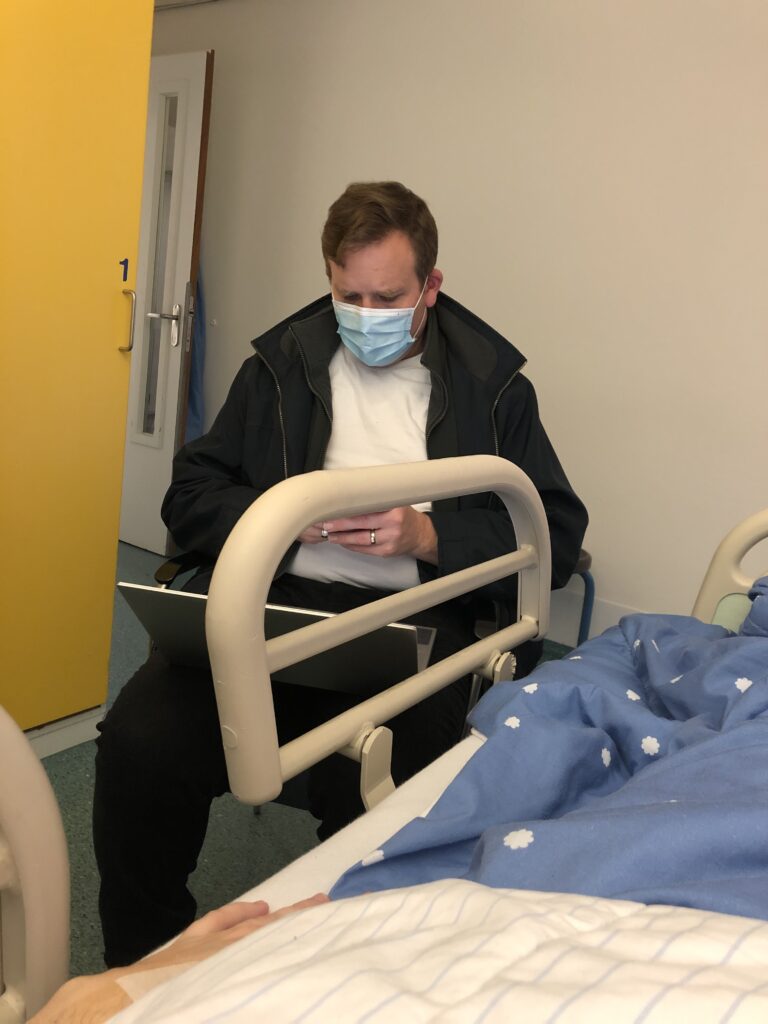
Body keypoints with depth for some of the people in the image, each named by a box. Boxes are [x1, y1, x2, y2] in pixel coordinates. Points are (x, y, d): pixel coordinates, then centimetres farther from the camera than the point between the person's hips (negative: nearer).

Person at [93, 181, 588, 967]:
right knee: (138, 742, -23)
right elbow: (189, 497, 15)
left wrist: (426, 533, -9)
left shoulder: (492, 382, 10)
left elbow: (556, 540, 5)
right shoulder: (282, 363, 16)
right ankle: (138, 975, 2)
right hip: (271, 601, 3)